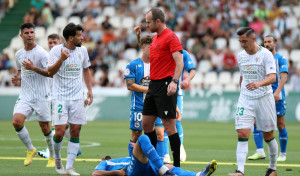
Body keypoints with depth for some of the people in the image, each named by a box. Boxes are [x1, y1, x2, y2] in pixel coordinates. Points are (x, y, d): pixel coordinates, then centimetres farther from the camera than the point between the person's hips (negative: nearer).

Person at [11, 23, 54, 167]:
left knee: (45, 127, 1)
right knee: (16, 121, -16)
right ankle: (30, 150, 5)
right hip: (25, 95, 4)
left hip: (41, 96, -4)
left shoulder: (41, 53, -9)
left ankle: (53, 157, 21)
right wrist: (17, 80, 7)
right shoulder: (19, 54, 10)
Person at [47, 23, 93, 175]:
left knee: (75, 132, -1)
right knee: (60, 131, -11)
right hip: (60, 97, -4)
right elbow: (50, 72, -11)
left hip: (77, 97, 4)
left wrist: (89, 89, 14)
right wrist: (61, 59, -25)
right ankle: (57, 159, 17)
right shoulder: (57, 50, -6)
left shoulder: (82, 50, 7)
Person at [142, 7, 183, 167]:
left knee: (169, 126, -8)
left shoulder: (171, 37, -11)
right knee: (146, 123, 10)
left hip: (165, 85, -9)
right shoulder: (155, 38, 17)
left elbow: (179, 61, -20)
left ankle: (177, 165, -3)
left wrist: (174, 81, -29)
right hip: (153, 85, 10)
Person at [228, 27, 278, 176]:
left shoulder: (265, 54, -10)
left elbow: (272, 77, -21)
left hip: (264, 98, -3)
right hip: (245, 99, 4)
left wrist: (259, 83, -39)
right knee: (242, 133, -12)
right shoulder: (240, 56, 7)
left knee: (268, 136, 7)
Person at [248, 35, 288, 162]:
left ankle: (283, 154, 10)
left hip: (277, 96, -4)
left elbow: (283, 76, -11)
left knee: (280, 125, -1)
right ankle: (260, 151, -7)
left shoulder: (281, 59, 0)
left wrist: (277, 92, -24)